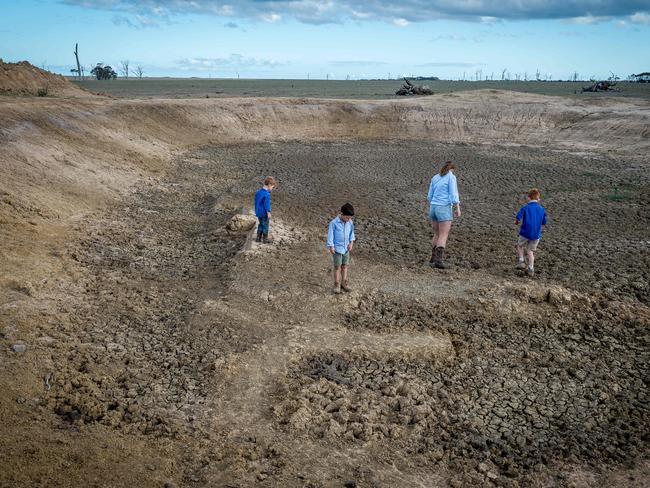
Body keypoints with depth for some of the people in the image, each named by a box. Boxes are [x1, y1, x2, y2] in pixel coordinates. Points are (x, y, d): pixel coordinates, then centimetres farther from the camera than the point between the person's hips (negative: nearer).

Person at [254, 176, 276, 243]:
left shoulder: (258, 192, 5)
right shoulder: (267, 194, -23)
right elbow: (267, 204, -22)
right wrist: (269, 213, -16)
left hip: (258, 212, 8)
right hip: (264, 213, -8)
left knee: (261, 225, 19)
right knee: (265, 225, 6)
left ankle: (258, 238, 23)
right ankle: (265, 239, 15)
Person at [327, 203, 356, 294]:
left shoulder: (350, 222, -3)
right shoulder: (334, 222, -17)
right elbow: (330, 234, -13)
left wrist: (351, 243, 1)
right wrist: (331, 247, -13)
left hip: (346, 248, 5)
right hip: (337, 248, -5)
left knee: (345, 266, 11)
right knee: (337, 267, 1)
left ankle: (344, 283, 21)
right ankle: (337, 285, 10)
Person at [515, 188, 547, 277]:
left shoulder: (525, 208, -9)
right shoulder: (542, 209, 0)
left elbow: (517, 219, -17)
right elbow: (544, 223, 6)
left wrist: (516, 222, 5)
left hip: (525, 233, -3)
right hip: (536, 234, 3)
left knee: (520, 246, 24)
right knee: (530, 251, 16)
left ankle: (521, 262, 14)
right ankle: (531, 269, 13)